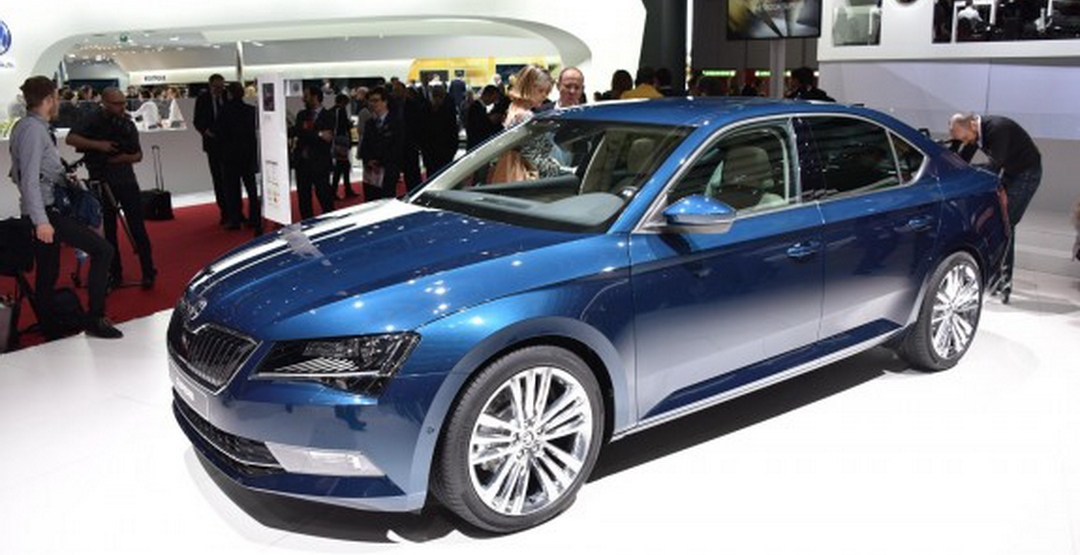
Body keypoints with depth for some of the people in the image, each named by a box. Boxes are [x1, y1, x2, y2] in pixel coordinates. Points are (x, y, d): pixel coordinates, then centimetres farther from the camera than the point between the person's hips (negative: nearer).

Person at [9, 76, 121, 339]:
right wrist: (41, 221, -26)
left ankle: (50, 332, 23)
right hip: (46, 211, -10)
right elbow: (30, 179, -22)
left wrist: (62, 176, 18)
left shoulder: (24, 127, 14)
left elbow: (19, 174, 21)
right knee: (102, 249, -14)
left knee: (47, 275, 15)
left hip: (43, 212, 10)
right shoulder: (34, 129, -15)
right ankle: (95, 319, -13)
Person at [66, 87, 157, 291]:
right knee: (108, 230, 7)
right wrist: (97, 145, -24)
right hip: (102, 183, -1)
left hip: (127, 180, 1)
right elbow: (70, 139, -14)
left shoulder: (127, 124, 6)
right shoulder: (93, 121, -3)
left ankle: (148, 272, 2)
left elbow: (138, 155, 8)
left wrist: (125, 158, -13)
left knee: (138, 228, -3)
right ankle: (115, 274, 16)